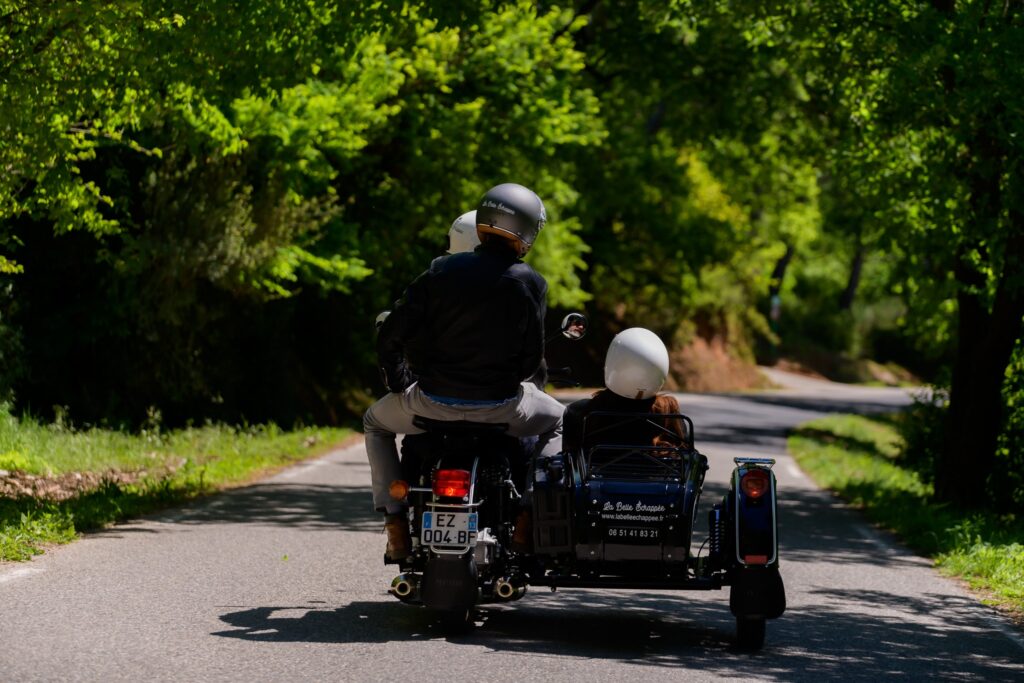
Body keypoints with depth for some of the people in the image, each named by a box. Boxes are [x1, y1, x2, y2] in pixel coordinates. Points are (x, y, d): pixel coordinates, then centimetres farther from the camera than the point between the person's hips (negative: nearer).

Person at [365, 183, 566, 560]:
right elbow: (532, 356, -3)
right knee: (557, 422, 32)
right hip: (499, 407, 0)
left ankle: (395, 522, 15)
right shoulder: (530, 284, -6)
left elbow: (391, 336, -5)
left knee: (376, 423, 32)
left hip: (432, 401, 0)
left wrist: (400, 383, 13)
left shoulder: (441, 270, -6)